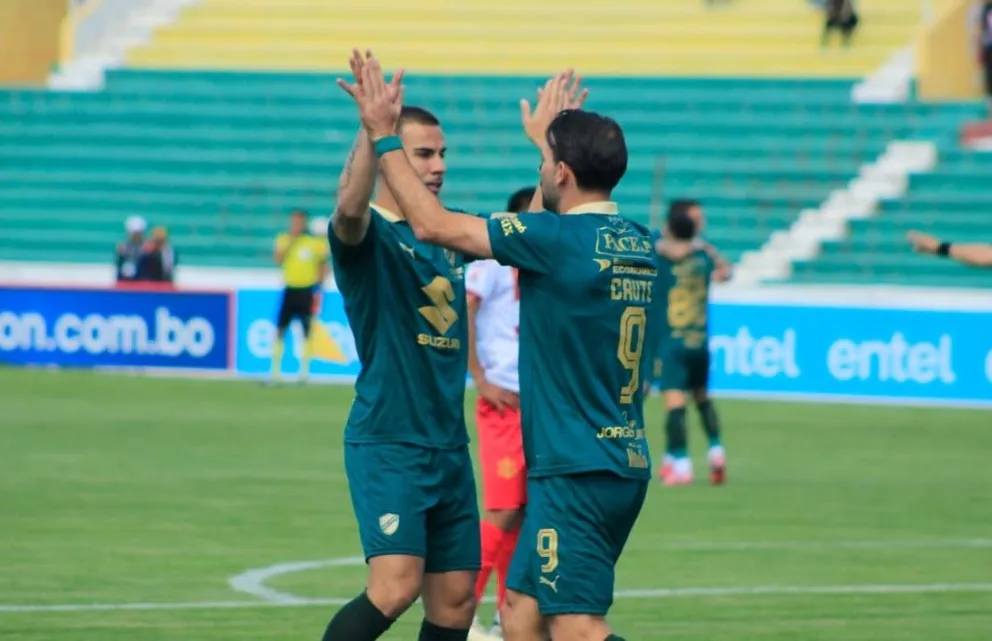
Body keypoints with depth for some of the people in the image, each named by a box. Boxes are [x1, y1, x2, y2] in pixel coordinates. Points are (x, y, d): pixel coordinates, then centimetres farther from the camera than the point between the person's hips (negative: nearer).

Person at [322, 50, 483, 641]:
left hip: (450, 446, 8)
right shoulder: (369, 236, -9)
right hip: (387, 443, -7)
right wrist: (373, 129, -45)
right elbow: (350, 208, -33)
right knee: (396, 586, -21)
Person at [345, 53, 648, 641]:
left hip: (576, 472, -9)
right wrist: (549, 137, 47)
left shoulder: (557, 239, -14)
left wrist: (383, 136, -1)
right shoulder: (638, 244, 9)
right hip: (625, 466, 9)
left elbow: (433, 224, -9)